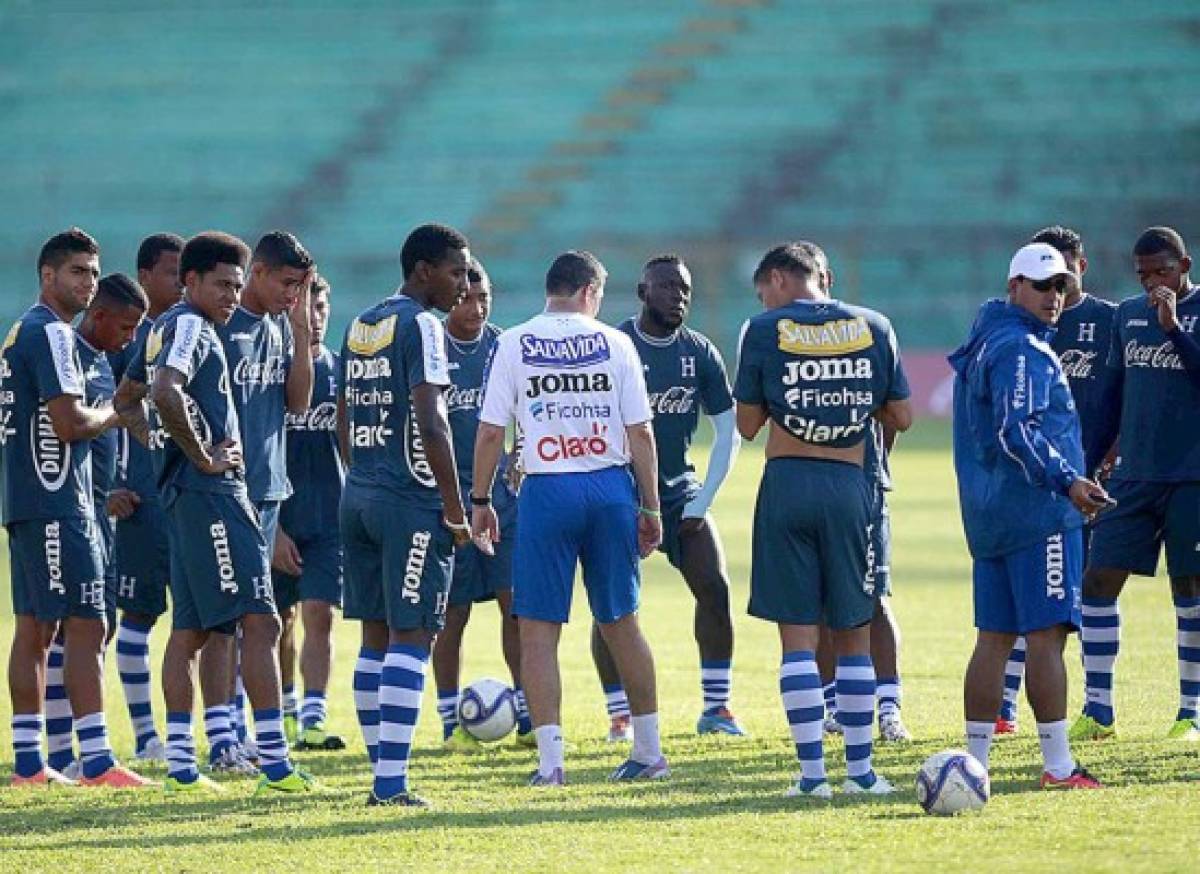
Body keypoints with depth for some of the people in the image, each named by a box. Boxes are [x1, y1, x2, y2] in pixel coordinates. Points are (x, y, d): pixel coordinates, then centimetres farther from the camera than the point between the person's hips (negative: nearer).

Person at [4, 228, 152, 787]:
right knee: (86, 625, -11)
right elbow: (69, 422, -20)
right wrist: (111, 415, -2)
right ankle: (96, 762, -14)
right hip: (57, 504, -10)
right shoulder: (51, 333, -13)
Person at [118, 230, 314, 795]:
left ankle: (179, 764, 12)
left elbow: (126, 400, 29)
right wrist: (203, 457, -20)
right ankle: (274, 763, -16)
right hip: (212, 493, -11)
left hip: (185, 494, 11)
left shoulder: (165, 328, 18)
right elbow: (165, 393, -30)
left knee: (191, 629, 11)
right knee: (260, 621, -12)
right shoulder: (190, 326, -12)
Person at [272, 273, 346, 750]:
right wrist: (271, 527, -10)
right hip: (276, 517, -2)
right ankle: (281, 717, 21)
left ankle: (313, 720, -10)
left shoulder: (341, 369, 7)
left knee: (319, 615, -7)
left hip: (329, 517, 2)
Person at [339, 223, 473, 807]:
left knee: (375, 636, 12)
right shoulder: (420, 325, -10)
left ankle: (382, 774, 15)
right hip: (410, 500, -8)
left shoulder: (359, 327, 15)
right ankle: (392, 781, -12)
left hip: (358, 496, 8)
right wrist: (454, 507, -14)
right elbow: (430, 421, -17)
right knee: (410, 637, -7)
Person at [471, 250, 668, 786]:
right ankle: (648, 752, 17)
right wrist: (650, 507, 9)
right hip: (611, 486, 2)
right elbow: (640, 432, 3)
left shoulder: (513, 345, 2)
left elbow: (490, 433, 0)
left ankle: (550, 760, -7)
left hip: (547, 488, -2)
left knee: (539, 627, 1)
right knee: (620, 621, 13)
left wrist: (480, 501, 9)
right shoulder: (615, 344, 4)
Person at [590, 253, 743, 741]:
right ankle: (620, 716, 2)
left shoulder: (700, 352, 1)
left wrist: (701, 503, -2)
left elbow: (728, 433, 6)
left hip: (678, 489, 4)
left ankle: (716, 707, 5)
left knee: (715, 588, -5)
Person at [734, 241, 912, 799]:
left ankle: (812, 772, -4)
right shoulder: (873, 327, 6)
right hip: (849, 485, 2)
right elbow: (901, 417, 9)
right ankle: (860, 769, 10)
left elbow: (748, 426, 3)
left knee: (798, 636, 0)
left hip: (787, 483, -2)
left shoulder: (764, 331, -1)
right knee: (853, 636, 11)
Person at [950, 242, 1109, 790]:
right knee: (1046, 635, -9)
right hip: (1038, 514, -10)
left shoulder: (986, 344, 19)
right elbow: (1016, 432, -23)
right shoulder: (1021, 348, -12)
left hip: (987, 514, 10)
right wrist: (1067, 481, -28)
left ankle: (974, 761, 10)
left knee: (994, 636, 10)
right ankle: (1058, 767, -10)